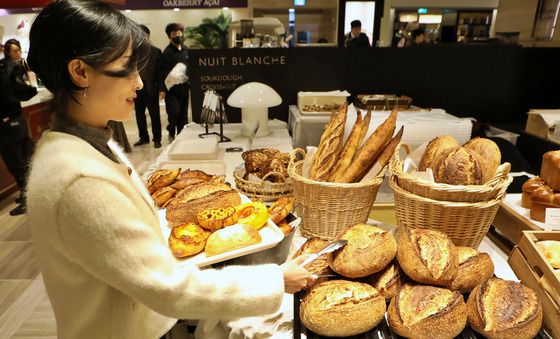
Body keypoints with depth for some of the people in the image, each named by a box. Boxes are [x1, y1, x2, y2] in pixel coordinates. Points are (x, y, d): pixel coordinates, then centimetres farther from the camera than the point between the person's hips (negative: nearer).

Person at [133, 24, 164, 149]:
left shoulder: (156, 51, 1)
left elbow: (160, 71, -3)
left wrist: (161, 89, -8)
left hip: (151, 88, -3)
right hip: (137, 88, 3)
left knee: (154, 115, 3)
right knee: (139, 114, 10)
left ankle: (157, 139, 13)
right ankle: (143, 137, 23)